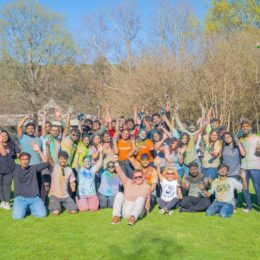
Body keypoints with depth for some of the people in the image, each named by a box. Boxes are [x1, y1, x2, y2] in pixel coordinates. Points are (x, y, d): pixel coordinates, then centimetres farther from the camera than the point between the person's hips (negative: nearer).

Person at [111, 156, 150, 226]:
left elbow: (147, 201, 9)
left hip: (137, 212, -2)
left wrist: (147, 211, 18)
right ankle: (116, 216, -26)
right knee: (119, 194, -17)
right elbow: (120, 173, -8)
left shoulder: (146, 187, 1)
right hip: (125, 212, 2)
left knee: (141, 198, -27)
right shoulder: (128, 183, 4)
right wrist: (116, 162, -21)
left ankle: (133, 217, -43)